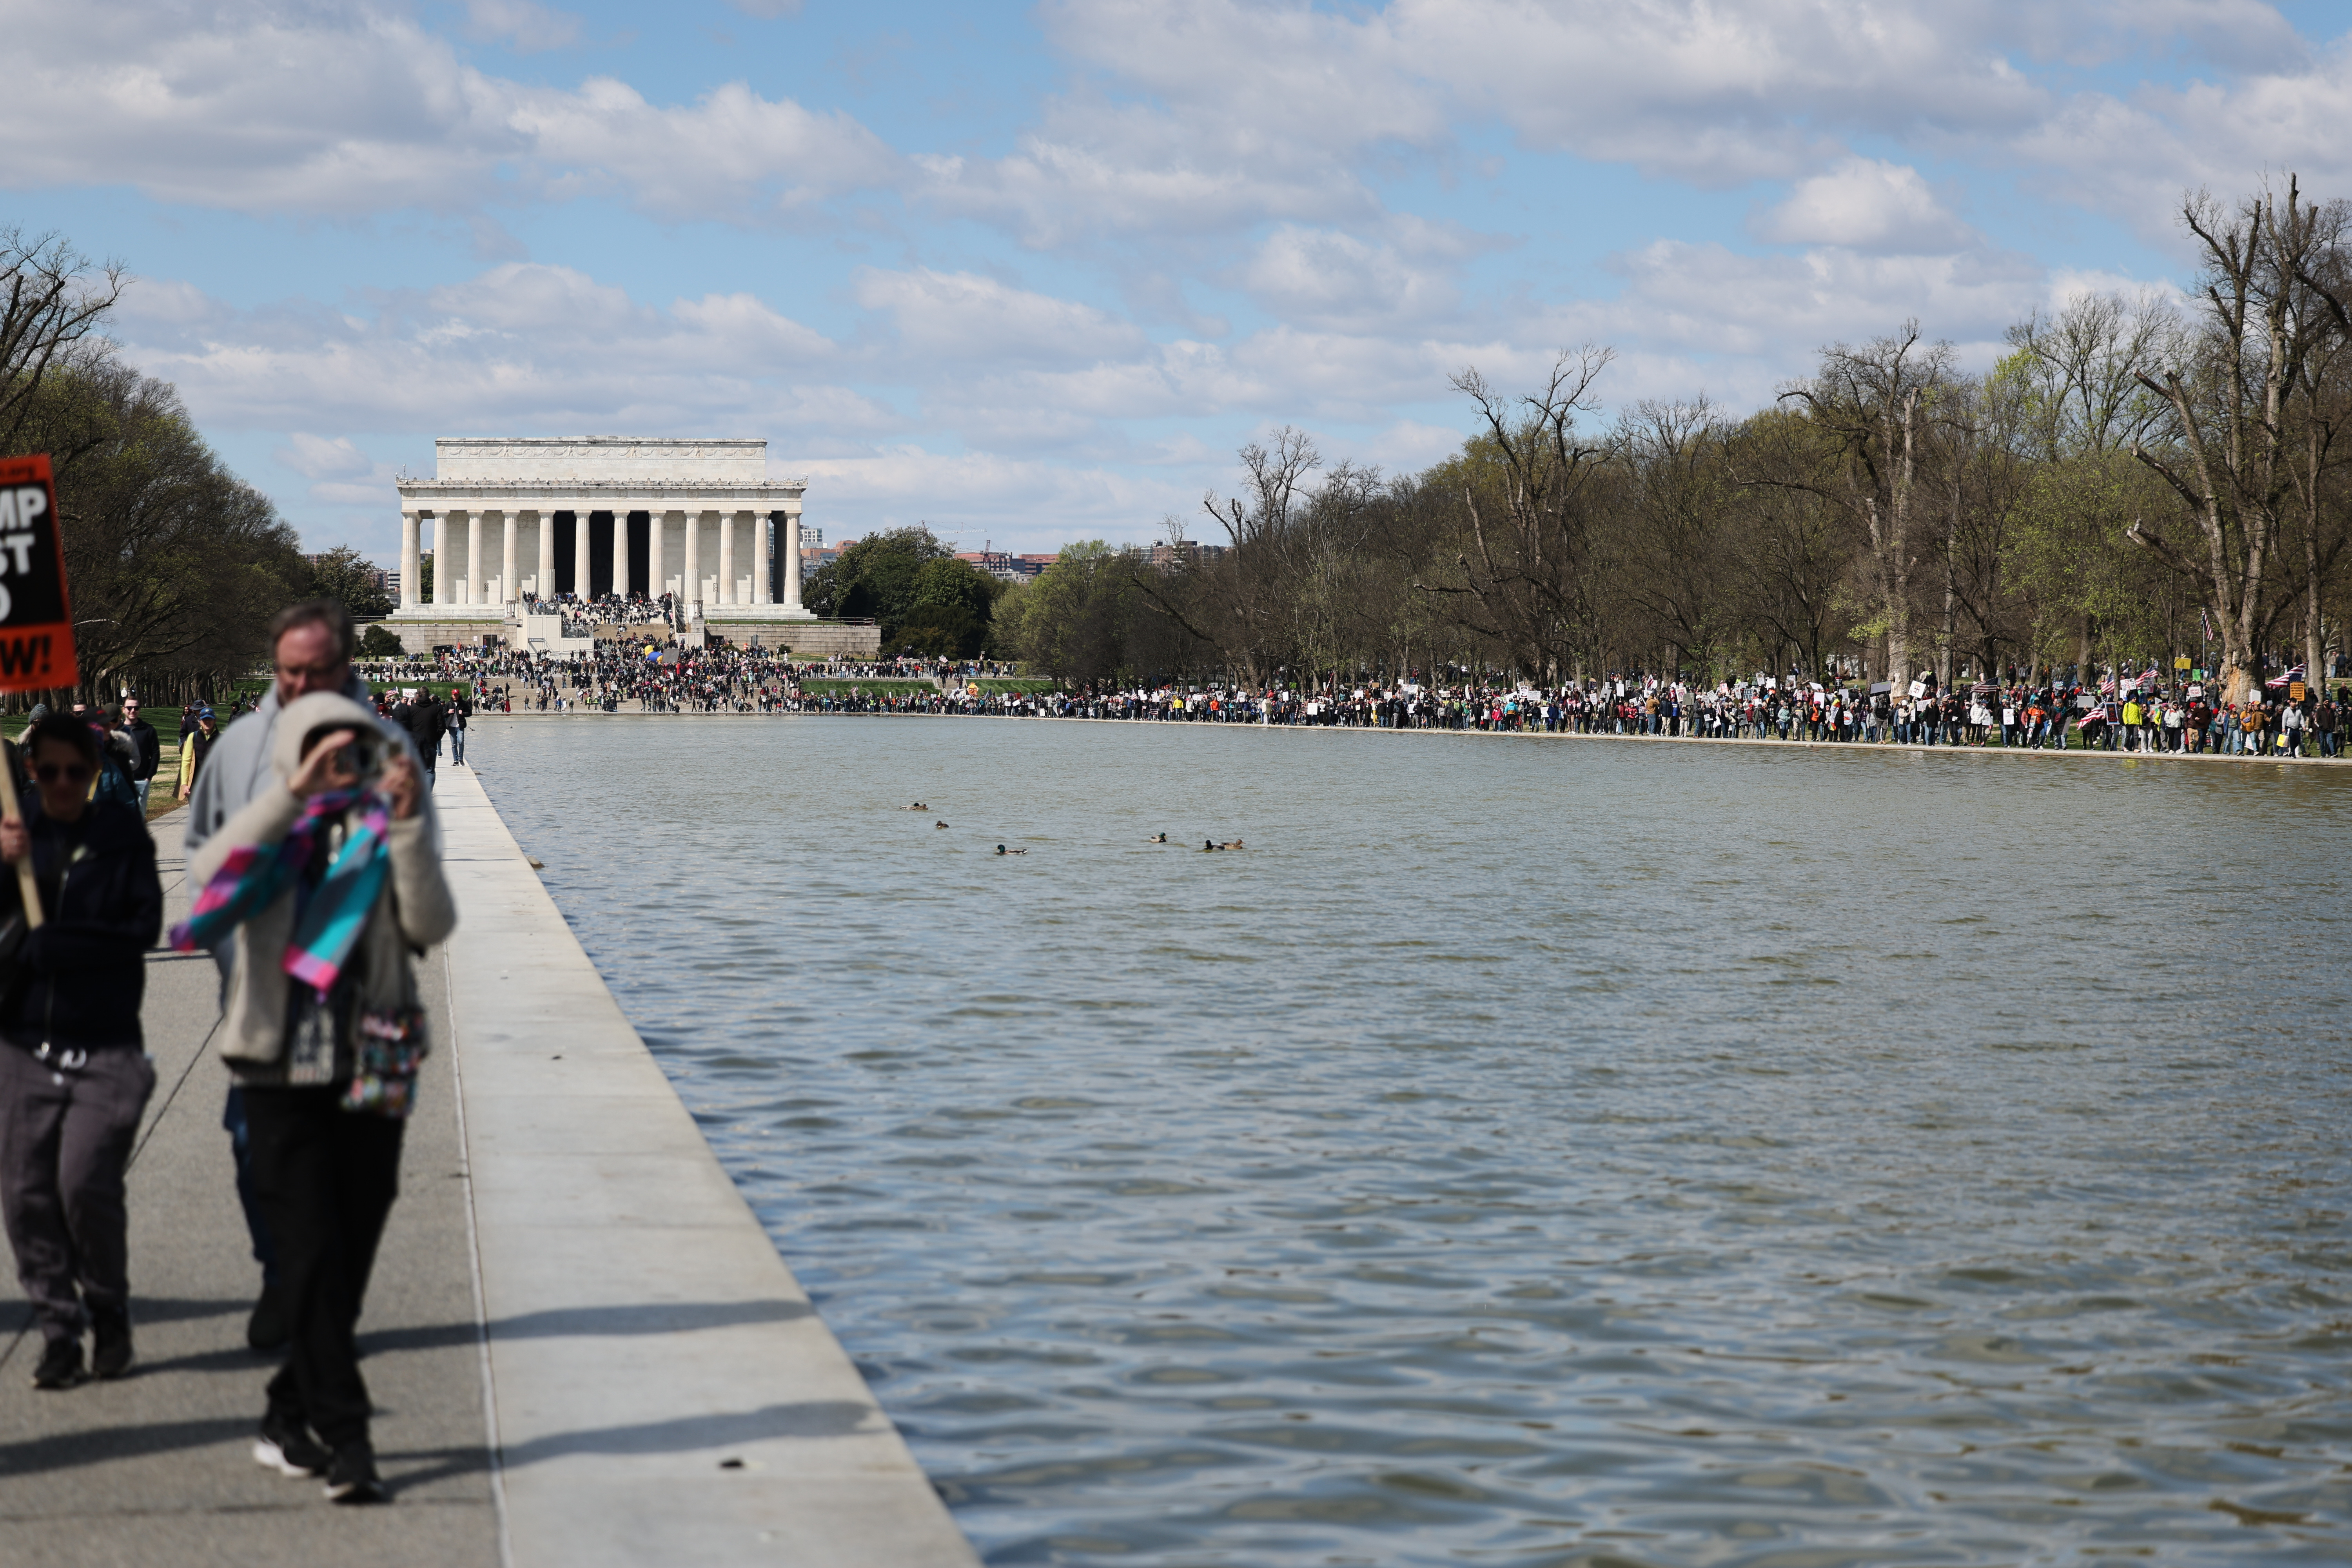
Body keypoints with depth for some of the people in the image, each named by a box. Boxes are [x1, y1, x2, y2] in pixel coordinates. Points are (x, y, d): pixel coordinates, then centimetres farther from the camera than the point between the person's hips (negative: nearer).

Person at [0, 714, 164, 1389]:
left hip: (106, 1047, -2)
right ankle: (59, 1328, 13)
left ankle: (110, 1314, 12)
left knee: (85, 1183, -12)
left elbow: (144, 926, -4)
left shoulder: (123, 836, 1)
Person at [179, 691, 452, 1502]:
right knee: (310, 1256, -10)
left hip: (375, 1082, 2)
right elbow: (209, 875, -19)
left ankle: (290, 1419, 22)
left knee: (349, 1260, 7)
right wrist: (293, 795, -25)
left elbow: (430, 926, -10)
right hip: (285, 1076, -2)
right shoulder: (273, 842, 4)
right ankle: (344, 1439, -10)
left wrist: (408, 825, -21)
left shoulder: (387, 840, 8)